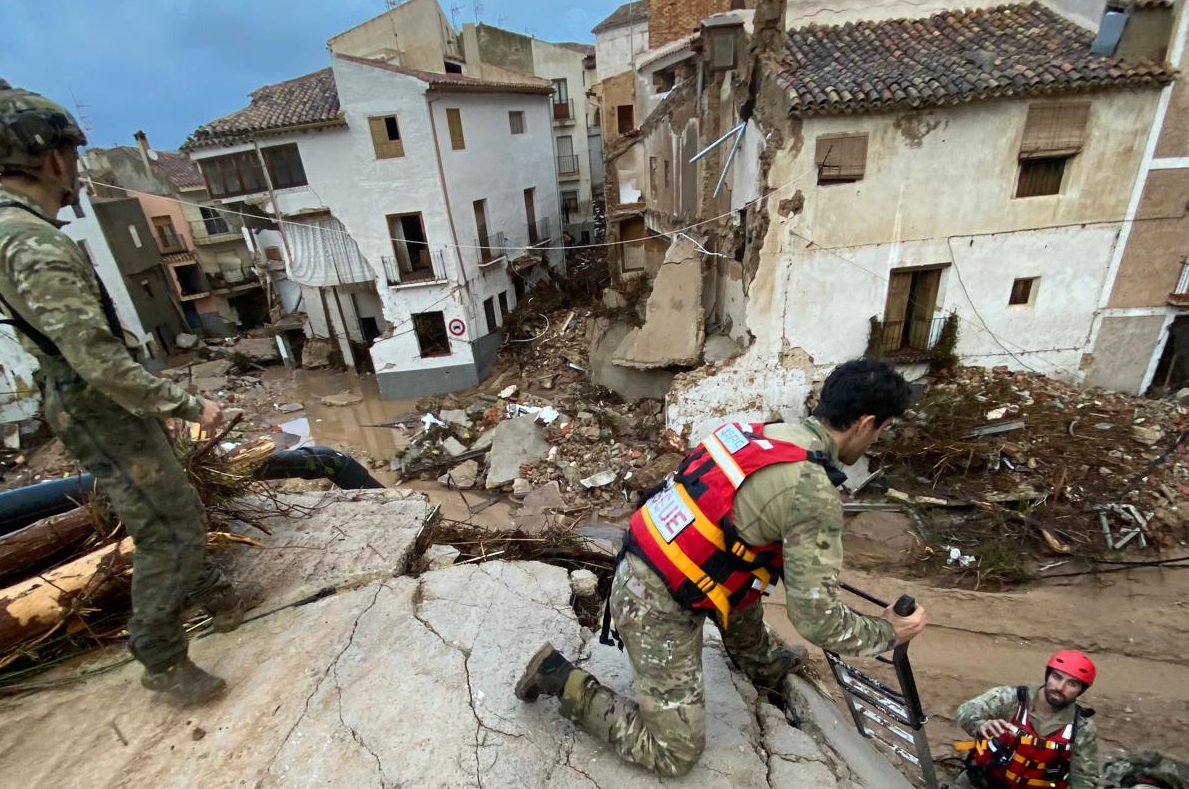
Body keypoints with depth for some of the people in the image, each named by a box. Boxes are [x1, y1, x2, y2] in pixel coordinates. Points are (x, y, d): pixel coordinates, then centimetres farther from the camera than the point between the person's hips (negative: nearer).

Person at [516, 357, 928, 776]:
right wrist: (888, 631, 6)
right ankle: (564, 681, 10)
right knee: (673, 753, 10)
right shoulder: (814, 493, -20)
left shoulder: (766, 432, 4)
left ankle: (763, 665, 49)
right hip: (659, 606, -8)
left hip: (641, 572, 9)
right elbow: (817, 618, -15)